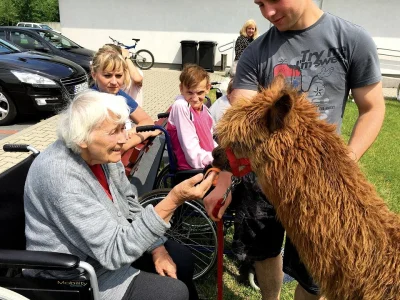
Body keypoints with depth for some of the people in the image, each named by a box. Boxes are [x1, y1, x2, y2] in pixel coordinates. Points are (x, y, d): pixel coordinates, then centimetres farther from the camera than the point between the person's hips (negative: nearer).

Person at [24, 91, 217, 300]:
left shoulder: (102, 153, -8)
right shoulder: (61, 177, -34)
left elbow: (129, 205, 4)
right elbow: (114, 252, -34)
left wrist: (158, 248, -6)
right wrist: (174, 200, -39)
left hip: (109, 244, 8)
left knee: (182, 259, 8)